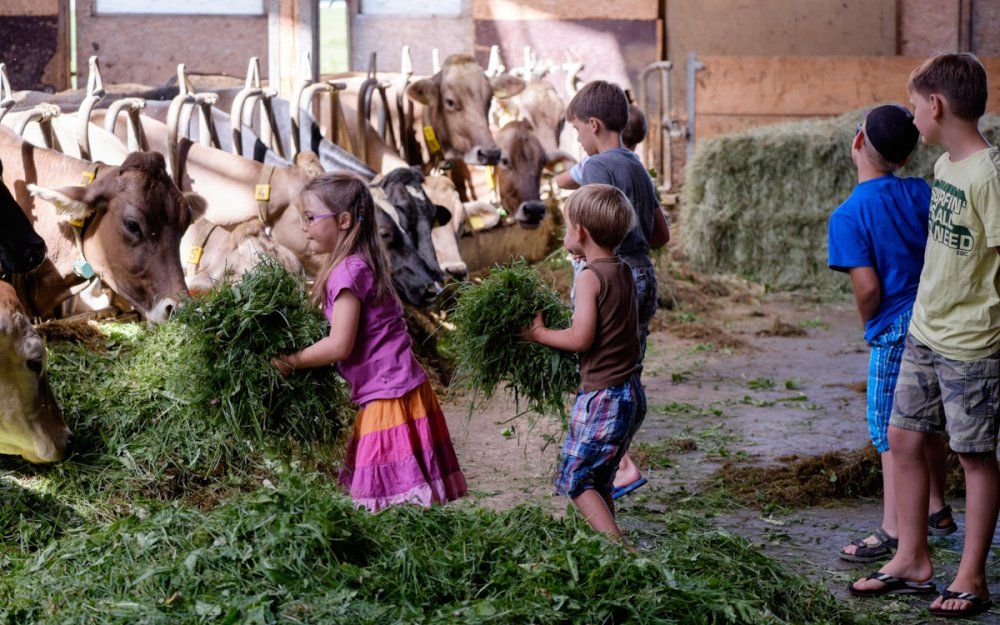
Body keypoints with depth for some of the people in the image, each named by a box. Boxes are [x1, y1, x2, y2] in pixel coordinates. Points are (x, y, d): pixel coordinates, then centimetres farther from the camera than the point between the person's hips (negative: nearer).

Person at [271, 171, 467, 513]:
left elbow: (340, 345, -20)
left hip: (389, 398, -10)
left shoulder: (349, 271, -15)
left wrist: (289, 361, -9)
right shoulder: (363, 264, 14)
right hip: (390, 392, 10)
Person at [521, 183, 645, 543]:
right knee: (600, 480, 17)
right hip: (632, 395, 9)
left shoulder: (590, 277, -15)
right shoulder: (623, 272, 10)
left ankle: (618, 548, -11)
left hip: (602, 397, -9)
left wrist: (537, 333, -8)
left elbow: (581, 338, -21)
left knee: (574, 480, -2)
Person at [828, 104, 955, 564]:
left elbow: (867, 288, -17)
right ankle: (936, 511, 33)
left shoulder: (848, 216, -14)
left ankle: (892, 532, -1)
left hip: (895, 329, -6)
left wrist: (869, 327, 1)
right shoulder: (921, 194, 1)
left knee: (890, 431, 1)